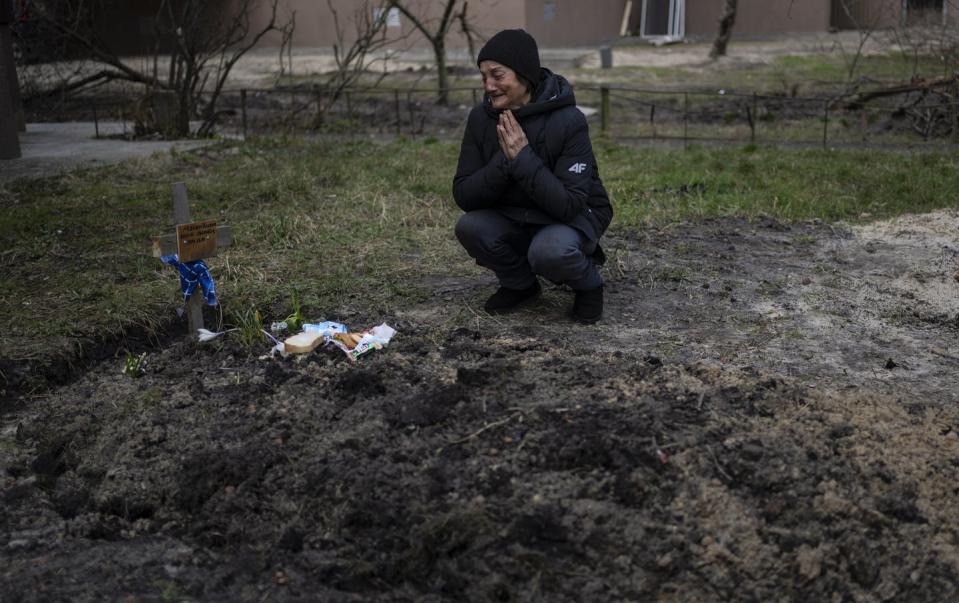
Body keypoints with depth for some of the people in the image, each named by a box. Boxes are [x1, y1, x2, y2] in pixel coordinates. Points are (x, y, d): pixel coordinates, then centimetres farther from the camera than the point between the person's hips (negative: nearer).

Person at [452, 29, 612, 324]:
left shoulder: (569, 121, -24)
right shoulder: (481, 117, -10)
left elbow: (569, 205, -29)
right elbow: (463, 196, -12)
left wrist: (523, 158, -33)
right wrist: (503, 161, -27)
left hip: (574, 218, -5)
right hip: (514, 219, 5)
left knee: (549, 251, -36)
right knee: (469, 227, -23)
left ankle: (589, 284, 0)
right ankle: (520, 285, 5)